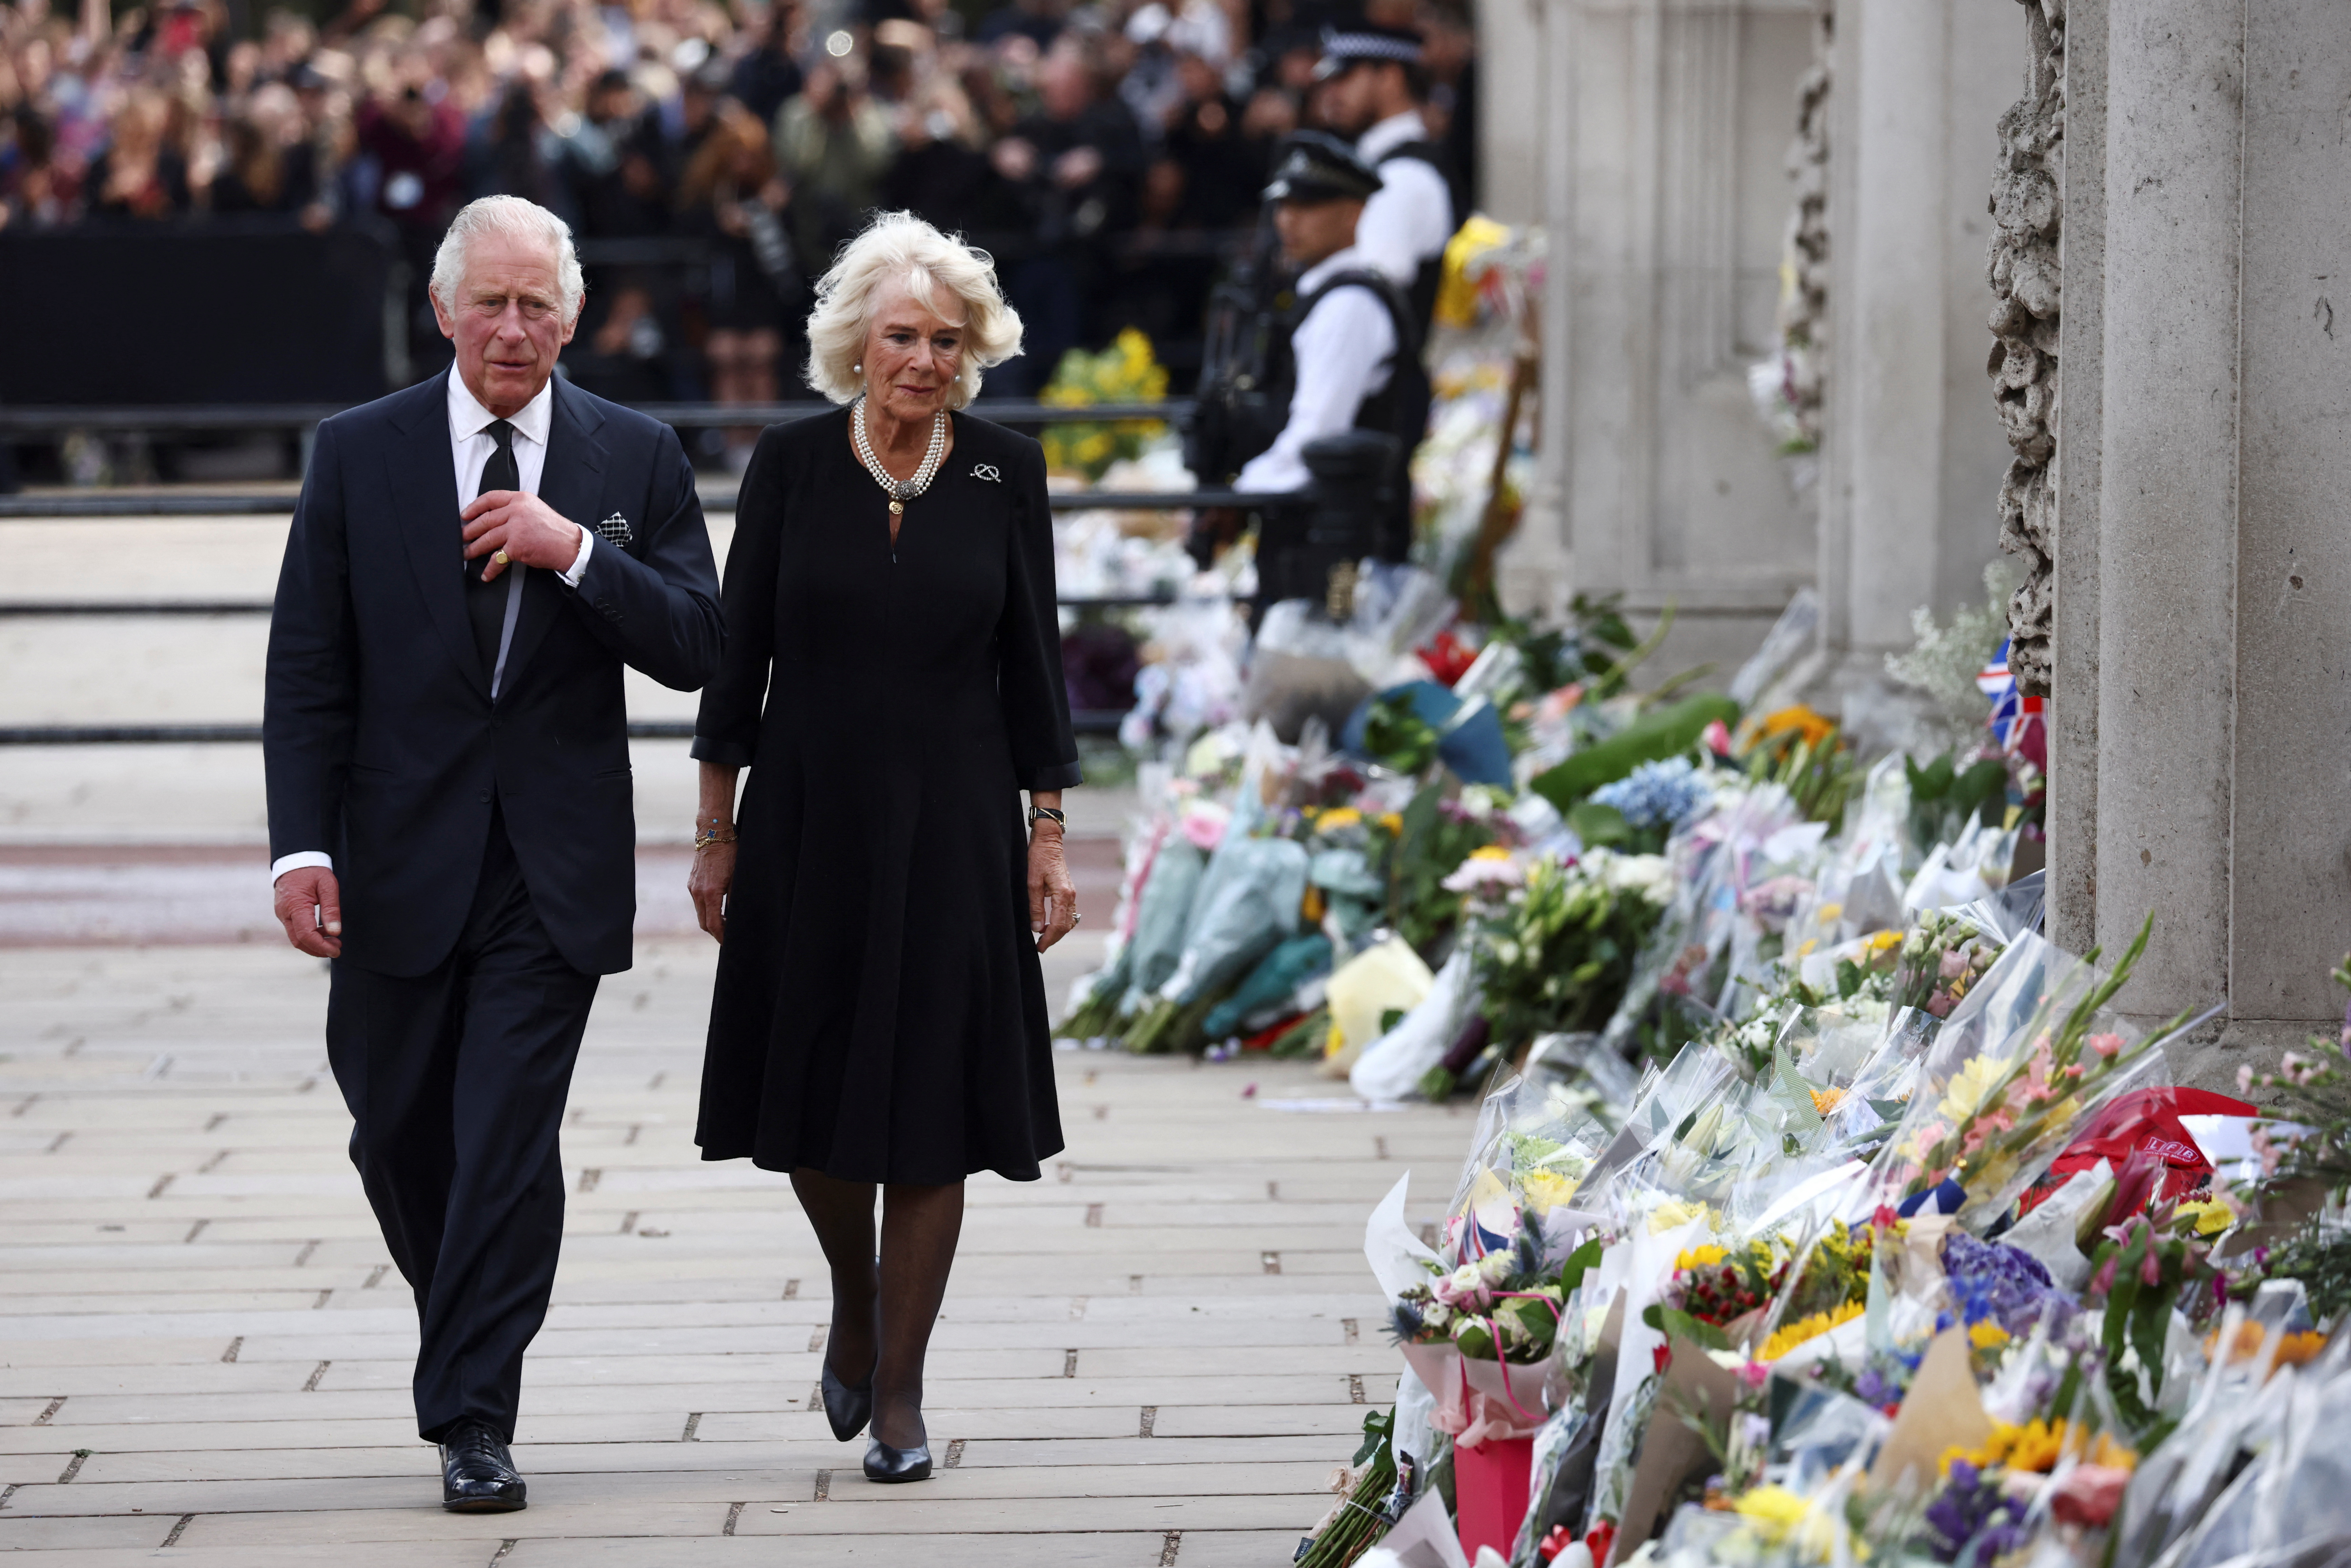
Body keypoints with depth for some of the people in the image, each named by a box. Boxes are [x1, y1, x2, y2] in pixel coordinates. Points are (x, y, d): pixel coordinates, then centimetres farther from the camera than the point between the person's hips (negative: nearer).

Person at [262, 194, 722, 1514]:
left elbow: (696, 647, -3)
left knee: (509, 1139, -8)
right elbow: (308, 671, 0)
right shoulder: (360, 454, 1)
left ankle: (475, 1419, -3)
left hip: (555, 863, -1)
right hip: (402, 855, 2)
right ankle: (471, 1336, 36)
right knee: (399, 1131, 11)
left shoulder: (637, 459, 2)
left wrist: (572, 552, -17)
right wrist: (302, 847, -9)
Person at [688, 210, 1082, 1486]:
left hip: (951, 826, 0)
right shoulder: (792, 466, -3)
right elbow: (739, 651, 1)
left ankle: (900, 1389, 9)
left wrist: (1048, 838, -1)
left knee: (927, 1101, -1)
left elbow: (1032, 662, 2)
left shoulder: (1005, 473, -1)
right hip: (808, 820, 0)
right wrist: (716, 828, 1)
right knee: (810, 1095, 6)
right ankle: (854, 1297, 35)